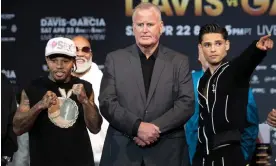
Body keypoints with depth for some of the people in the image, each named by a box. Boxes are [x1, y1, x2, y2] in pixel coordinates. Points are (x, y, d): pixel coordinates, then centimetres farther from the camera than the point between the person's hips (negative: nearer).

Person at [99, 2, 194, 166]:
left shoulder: (179, 61, 6)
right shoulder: (115, 59, 6)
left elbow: (187, 104, -2)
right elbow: (107, 102, -2)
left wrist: (156, 127, -15)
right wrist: (137, 127, -15)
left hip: (167, 152, 0)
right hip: (122, 151, 0)